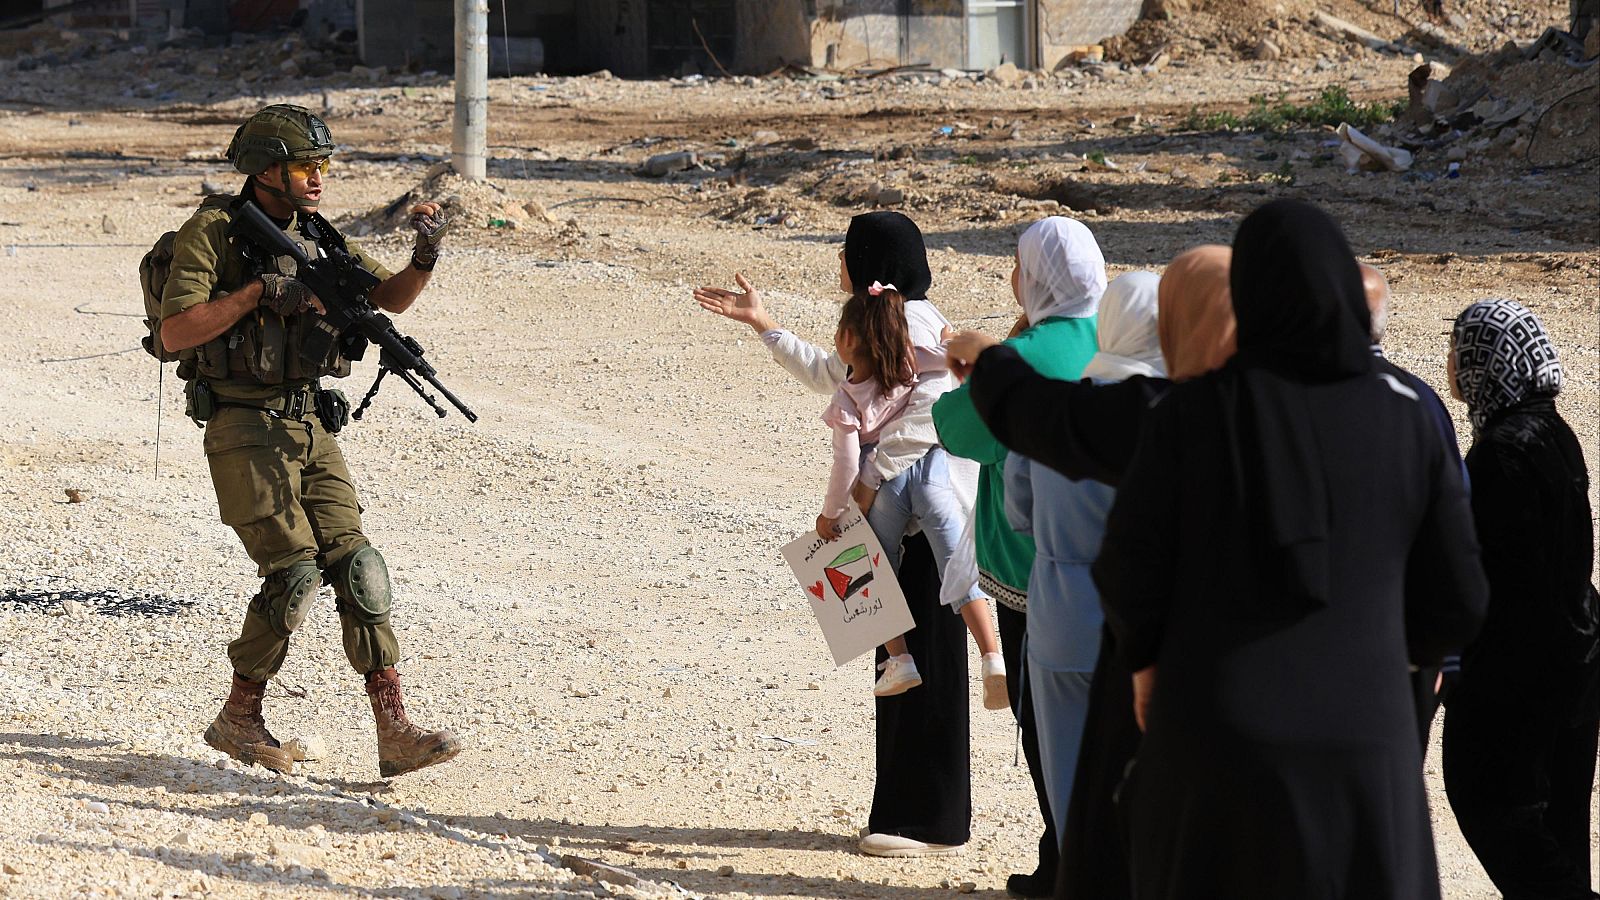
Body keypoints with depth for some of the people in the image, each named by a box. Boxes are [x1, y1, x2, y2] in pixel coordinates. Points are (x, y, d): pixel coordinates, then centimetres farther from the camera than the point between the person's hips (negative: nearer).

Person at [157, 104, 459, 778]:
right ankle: (239, 721, 5)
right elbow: (175, 332, -15)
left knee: (355, 566, -3)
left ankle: (395, 731, -6)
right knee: (296, 571, -12)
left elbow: (392, 298, 16)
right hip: (245, 428, -6)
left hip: (311, 426, 6)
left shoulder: (318, 239, 12)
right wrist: (260, 291, -20)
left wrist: (426, 253, -5)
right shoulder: (213, 232, -7)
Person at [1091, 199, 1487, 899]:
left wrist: (1145, 659, 17)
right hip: (1358, 746, 1)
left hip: (1217, 737, -1)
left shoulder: (1191, 410, -4)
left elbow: (1130, 569, -5)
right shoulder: (1408, 425, 1)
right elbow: (1456, 603, 4)